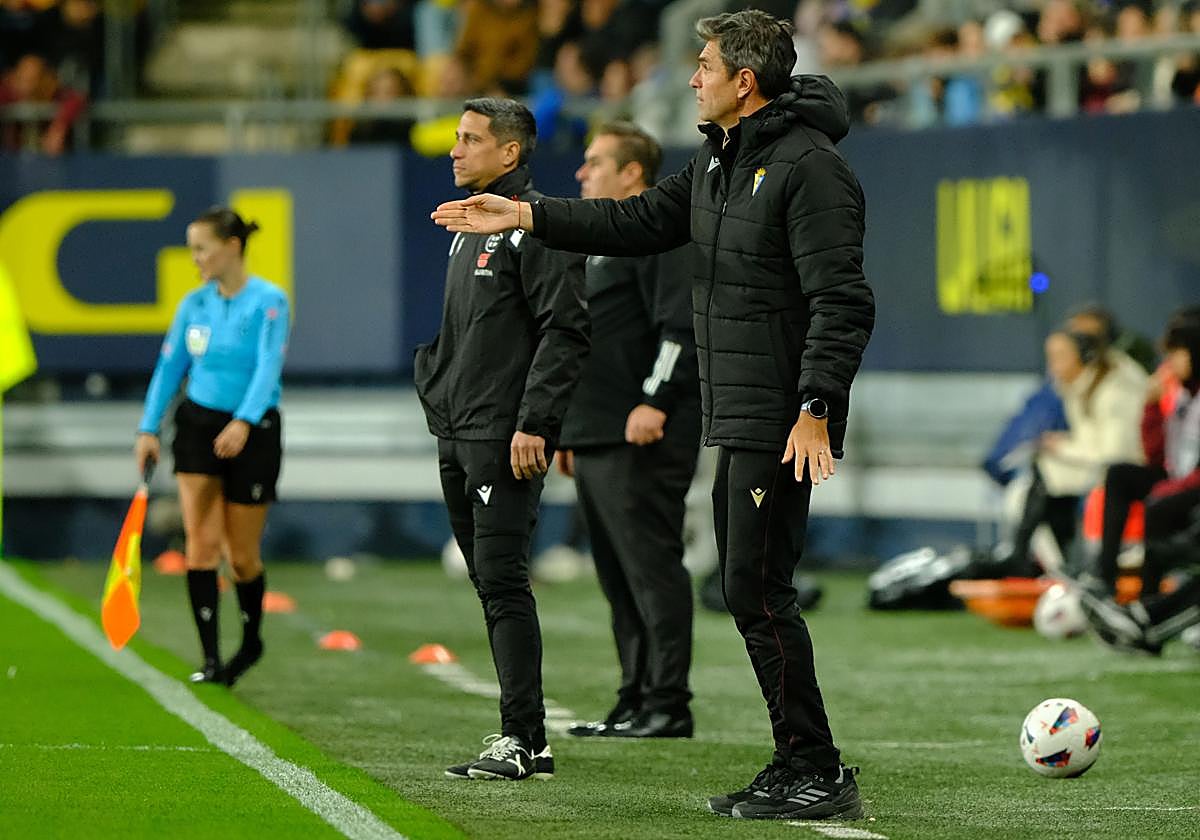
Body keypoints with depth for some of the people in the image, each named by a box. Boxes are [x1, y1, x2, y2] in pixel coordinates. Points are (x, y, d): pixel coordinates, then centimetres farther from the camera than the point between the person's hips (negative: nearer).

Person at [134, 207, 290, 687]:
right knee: (201, 543, -10)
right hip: (198, 423, 4)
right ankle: (210, 657, -9)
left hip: (253, 431, -4)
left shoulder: (269, 301, -9)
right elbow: (169, 367, 10)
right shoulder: (195, 305, 6)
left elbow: (268, 367, -20)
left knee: (242, 555, 3)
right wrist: (148, 429, 2)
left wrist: (243, 422, -33)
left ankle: (251, 641, 30)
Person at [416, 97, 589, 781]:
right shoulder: (470, 226, 20)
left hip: (507, 438, -10)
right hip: (458, 440, 10)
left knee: (503, 581, -13)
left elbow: (566, 332, -16)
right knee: (491, 584, 9)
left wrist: (533, 423, -21)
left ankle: (524, 738, -13)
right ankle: (524, 737, 12)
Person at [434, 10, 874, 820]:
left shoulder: (809, 168, -15)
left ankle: (816, 775, -6)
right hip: (738, 419, 10)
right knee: (747, 589, 11)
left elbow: (842, 302, -20)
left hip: (783, 424, -10)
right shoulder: (719, 160, 15)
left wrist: (814, 410, -26)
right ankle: (803, 766, 16)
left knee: (759, 591, -11)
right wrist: (527, 215, 19)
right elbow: (644, 220, 24)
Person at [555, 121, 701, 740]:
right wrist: (572, 428, 25)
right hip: (595, 443, 10)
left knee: (651, 567, -9)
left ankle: (668, 707, -8)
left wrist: (655, 401, -24)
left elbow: (682, 328, -18)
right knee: (619, 577, 11)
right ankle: (634, 705, 15)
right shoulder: (601, 240, 23)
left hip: (642, 441, -10)